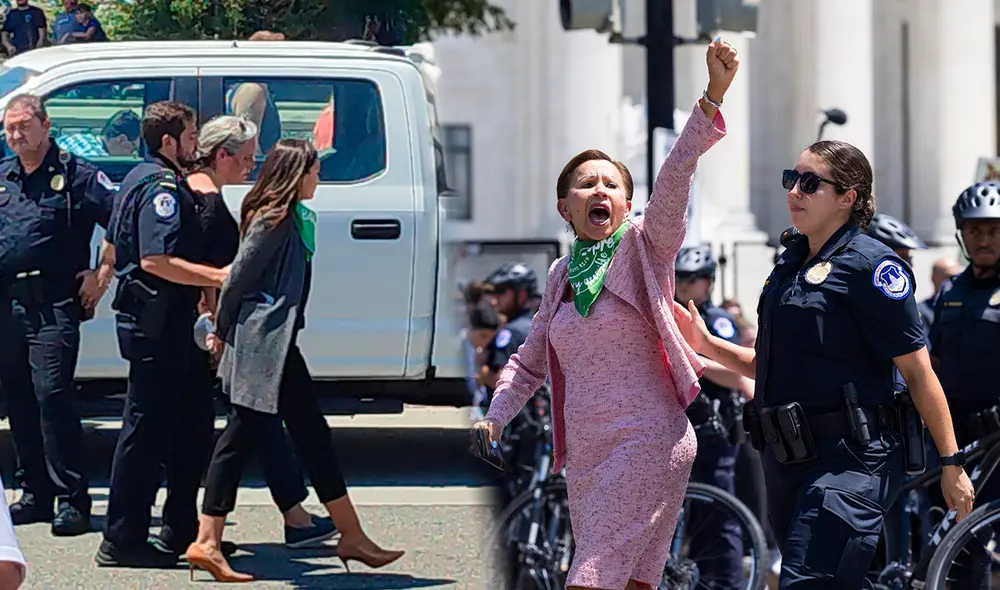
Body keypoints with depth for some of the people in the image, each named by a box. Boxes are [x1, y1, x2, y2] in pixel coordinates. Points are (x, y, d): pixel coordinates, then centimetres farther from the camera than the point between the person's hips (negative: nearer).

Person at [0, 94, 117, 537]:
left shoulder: (77, 176, -3)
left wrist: (101, 276, -8)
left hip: (54, 305, -6)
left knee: (52, 395, -14)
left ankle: (71, 500, -12)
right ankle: (36, 494, 17)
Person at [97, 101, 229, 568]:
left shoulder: (142, 179, 17)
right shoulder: (162, 186, -16)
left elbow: (115, 244, 27)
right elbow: (156, 260, -26)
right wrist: (218, 277, -25)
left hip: (166, 321, 11)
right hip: (157, 322, -11)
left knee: (194, 419, 15)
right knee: (147, 427, -7)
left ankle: (182, 529, 21)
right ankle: (122, 541, -3)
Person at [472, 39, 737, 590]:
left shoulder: (643, 248, -2)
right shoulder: (561, 275, 15)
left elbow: (674, 177, -18)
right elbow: (530, 361, 25)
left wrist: (713, 95, -32)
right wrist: (493, 419, 11)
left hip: (648, 441, -7)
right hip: (584, 454, 7)